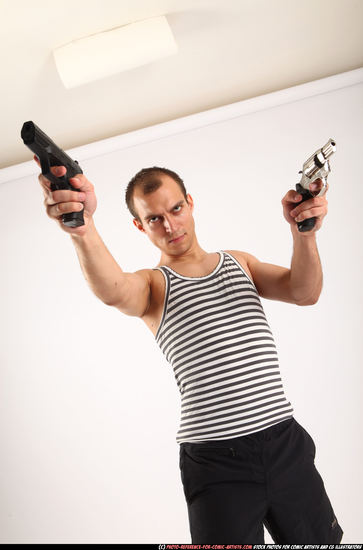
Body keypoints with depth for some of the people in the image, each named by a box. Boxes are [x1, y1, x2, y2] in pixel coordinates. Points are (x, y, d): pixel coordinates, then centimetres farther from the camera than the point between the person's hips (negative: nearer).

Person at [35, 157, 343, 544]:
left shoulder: (240, 262, 13)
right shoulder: (152, 284, 1)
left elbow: (305, 292, -2)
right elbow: (114, 292, -25)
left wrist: (303, 231, -22)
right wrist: (82, 229, -46)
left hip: (286, 441, 4)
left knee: (318, 540, 16)